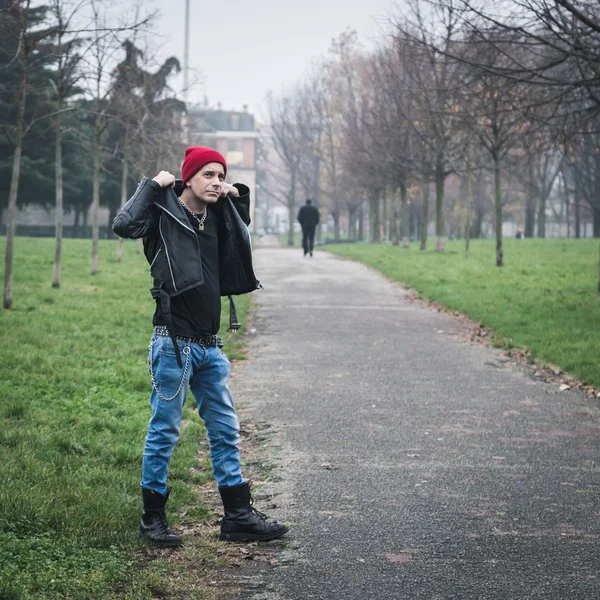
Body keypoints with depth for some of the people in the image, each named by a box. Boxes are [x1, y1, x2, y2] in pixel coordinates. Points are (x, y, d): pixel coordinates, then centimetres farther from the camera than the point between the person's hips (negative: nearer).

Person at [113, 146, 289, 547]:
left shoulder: (215, 218, 13)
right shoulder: (165, 213, -7)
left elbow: (243, 237, 34)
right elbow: (125, 225, -26)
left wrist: (239, 198, 18)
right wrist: (153, 185, -15)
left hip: (210, 346, 7)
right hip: (174, 343, -7)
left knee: (226, 430, 9)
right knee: (164, 432, 1)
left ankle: (239, 518, 16)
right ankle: (153, 518, 13)